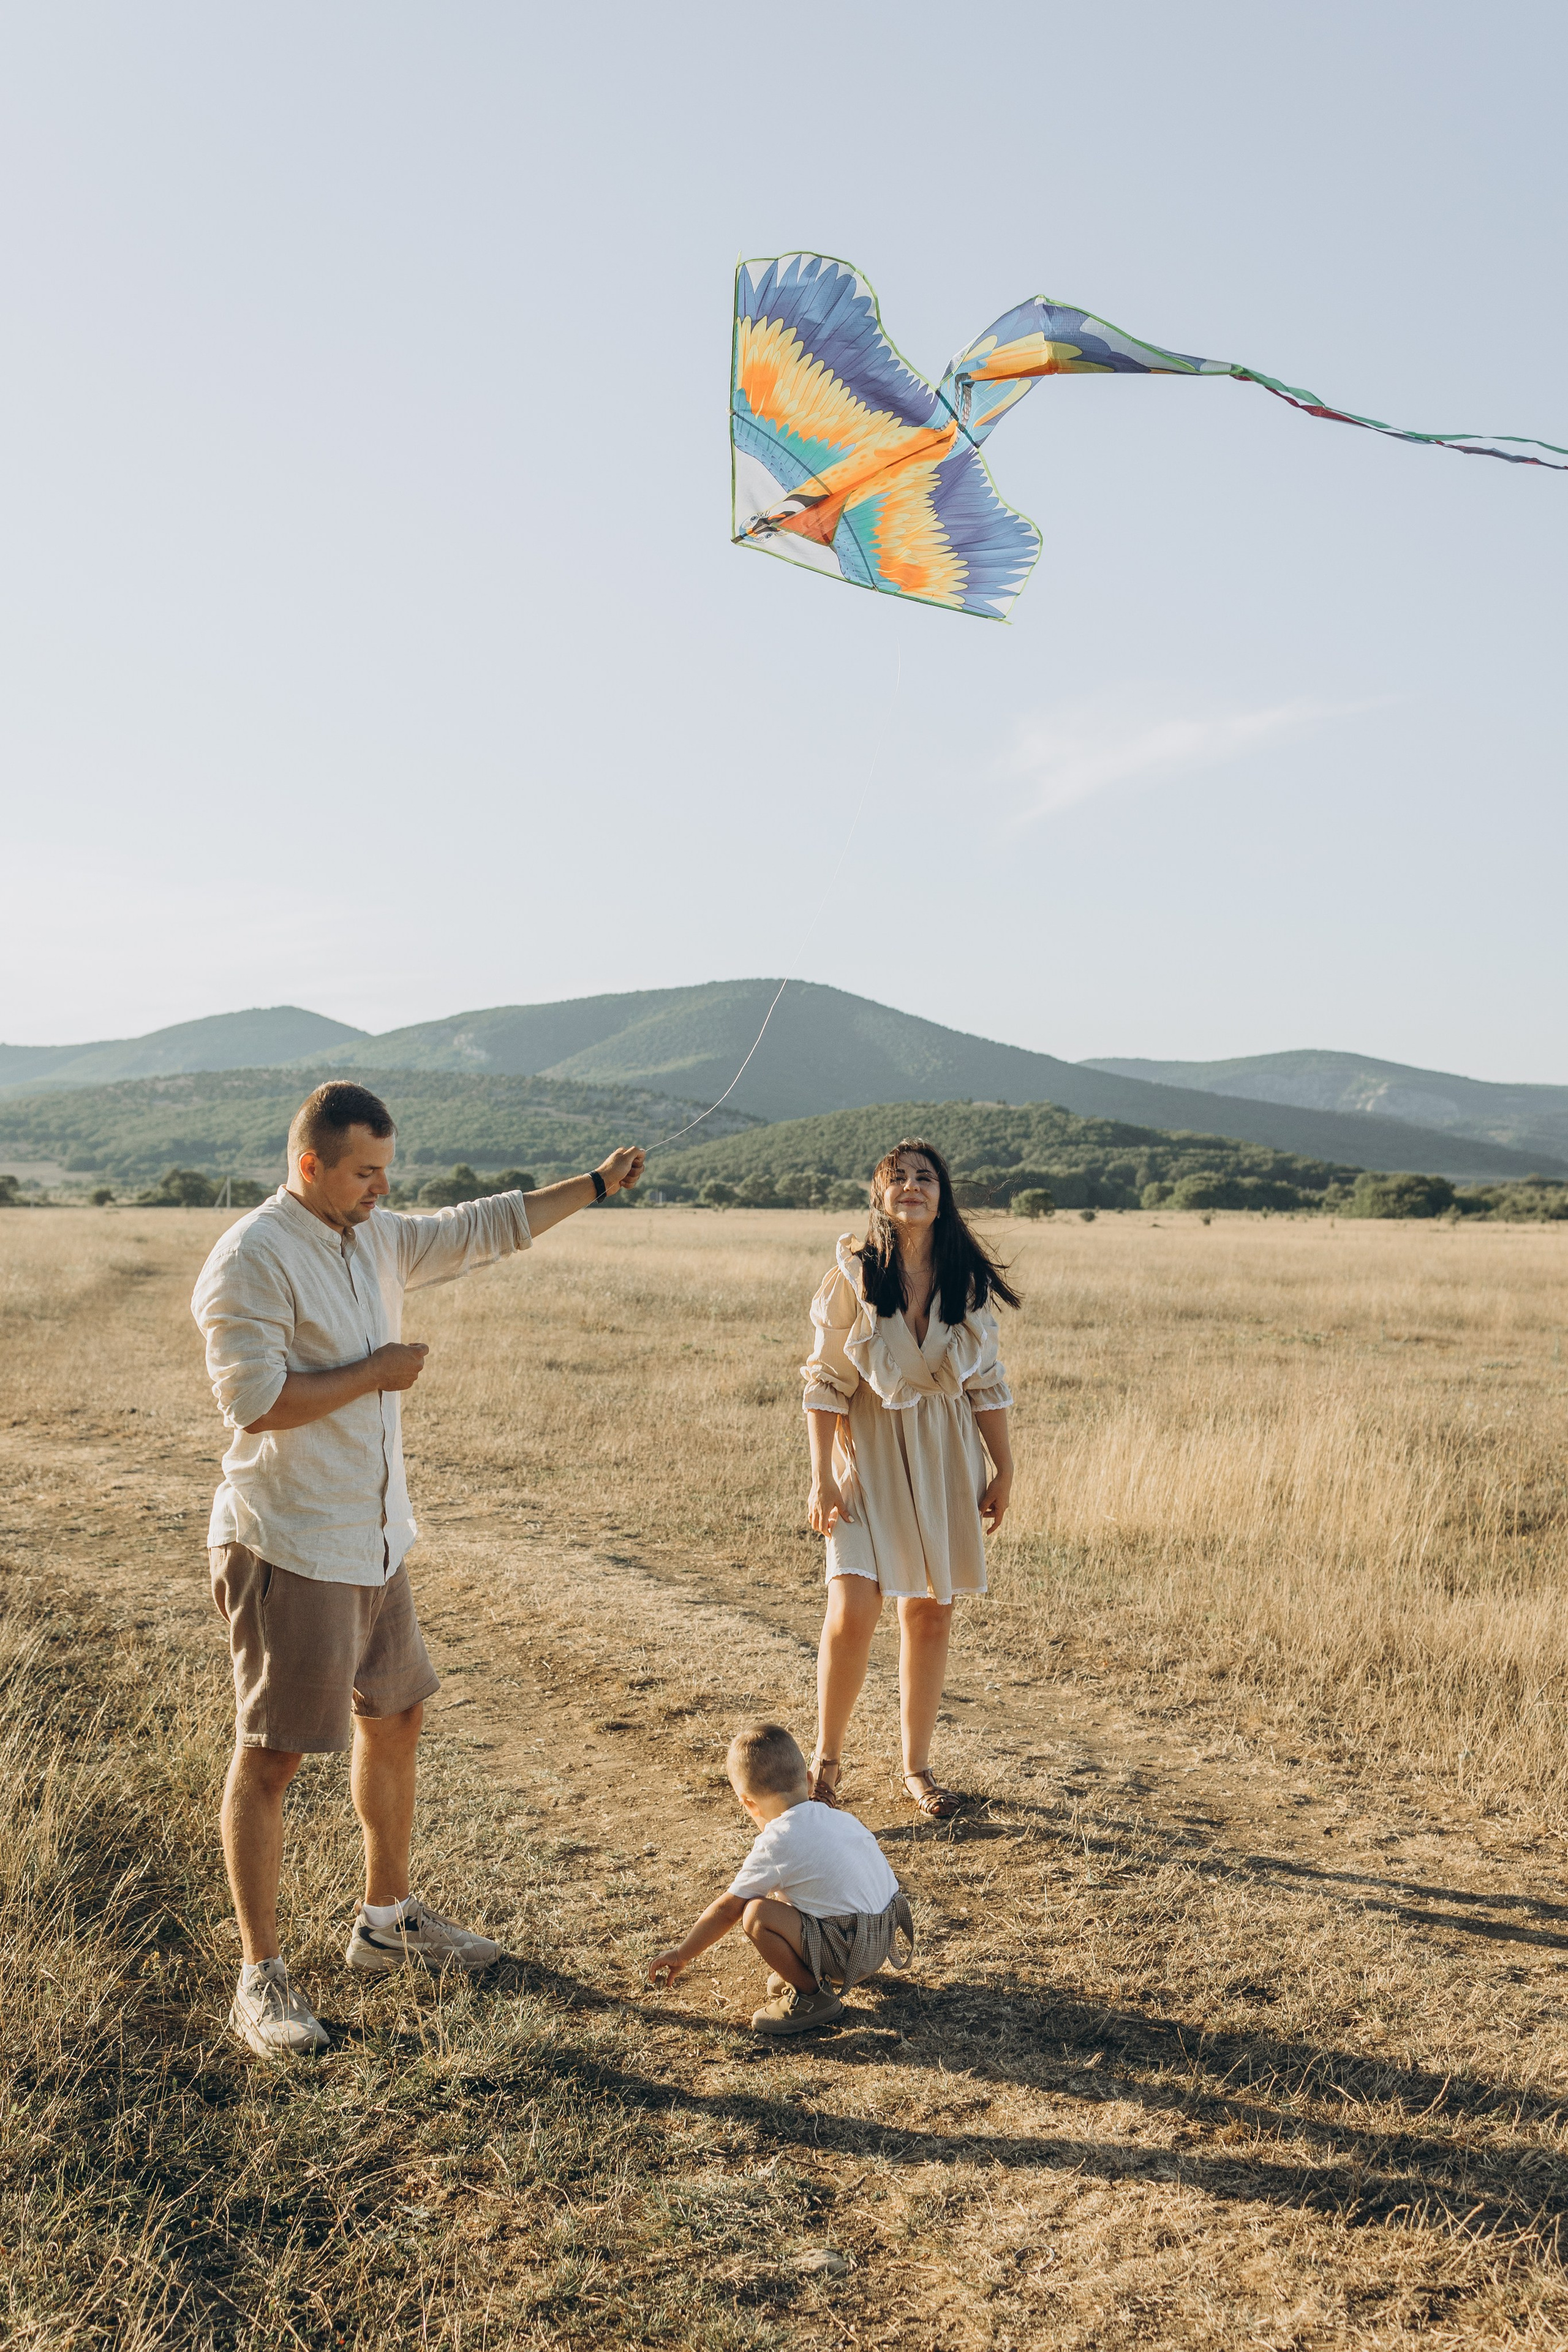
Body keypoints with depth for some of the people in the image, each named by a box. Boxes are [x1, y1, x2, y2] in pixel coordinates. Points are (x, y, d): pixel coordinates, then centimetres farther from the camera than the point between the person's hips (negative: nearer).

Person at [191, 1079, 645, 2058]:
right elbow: (254, 1399, -25)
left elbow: (488, 1227, 17)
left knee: (395, 1718, 18)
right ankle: (261, 1976, 11)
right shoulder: (251, 1260, -17)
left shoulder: (378, 1240, 8)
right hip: (290, 1546, -9)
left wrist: (597, 1185, 14)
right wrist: (378, 1372, -17)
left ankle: (388, 1920, 35)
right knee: (271, 1755, -1)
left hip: (375, 1540, 9)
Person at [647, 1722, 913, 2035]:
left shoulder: (776, 1844, -13)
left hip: (851, 1953, -8)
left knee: (756, 1914, -17)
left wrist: (682, 1954, 8)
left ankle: (812, 1994, -1)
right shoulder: (839, 1818, 7)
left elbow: (726, 1910, -6)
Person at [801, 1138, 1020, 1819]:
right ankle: (825, 1760, 10)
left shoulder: (967, 1280, 1)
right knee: (852, 1613, -12)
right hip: (868, 1455, -3)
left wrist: (1003, 1467, 7)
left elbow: (985, 1381, 8)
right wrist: (821, 1478, -9)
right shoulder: (852, 1275, -7)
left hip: (944, 1459, 3)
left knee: (930, 1612, 7)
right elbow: (826, 1382, -5)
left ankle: (916, 1767, 23)